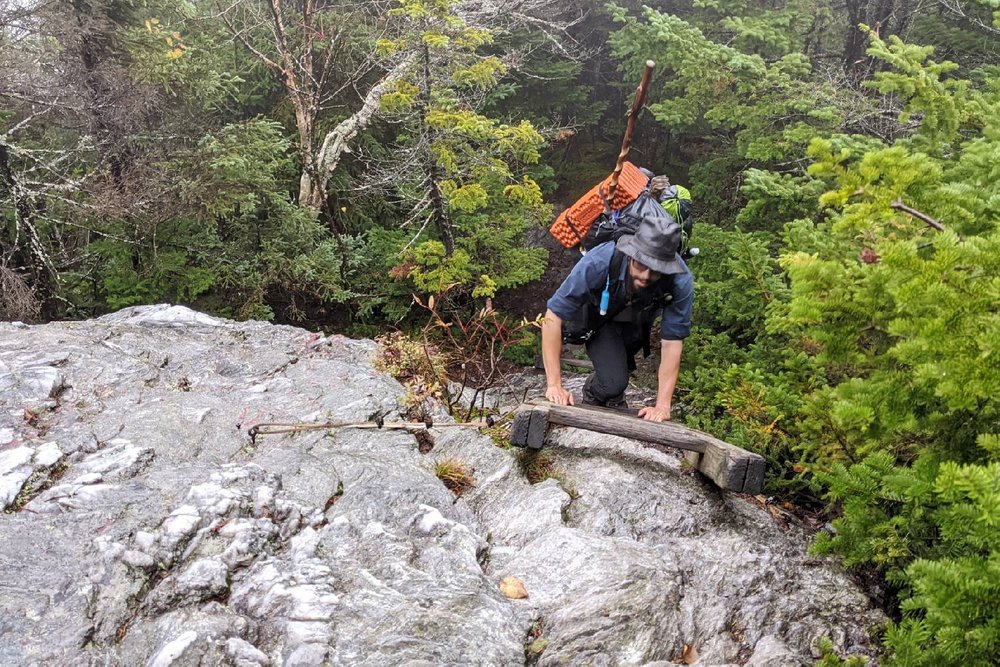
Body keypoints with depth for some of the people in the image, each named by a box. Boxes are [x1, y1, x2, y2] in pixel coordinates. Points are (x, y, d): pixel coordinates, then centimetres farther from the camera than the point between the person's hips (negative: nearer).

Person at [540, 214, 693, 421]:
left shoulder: (681, 282, -37)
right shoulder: (599, 262, -42)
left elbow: (672, 342, -29)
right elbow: (553, 316, -36)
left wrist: (662, 406, -32)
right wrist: (554, 385, -37)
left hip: (636, 323, 3)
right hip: (596, 317, -3)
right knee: (613, 383, -18)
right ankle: (592, 397, 14)